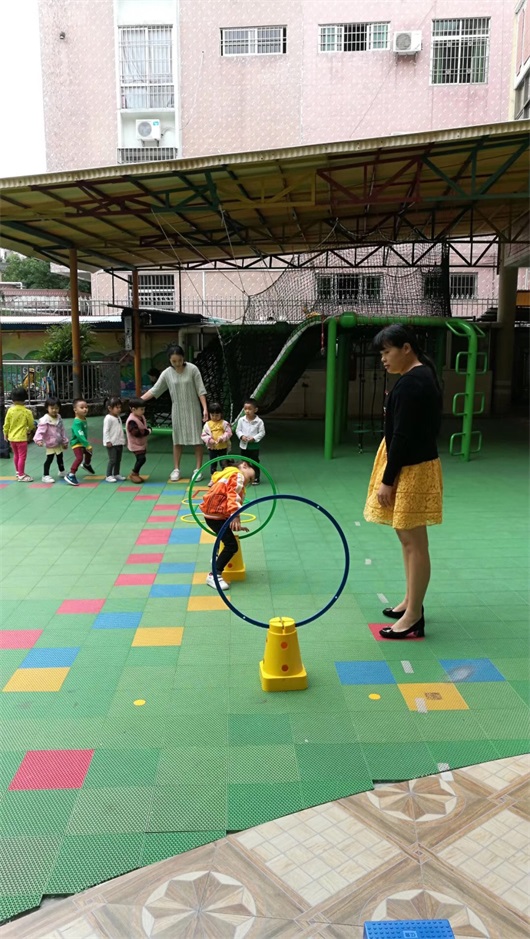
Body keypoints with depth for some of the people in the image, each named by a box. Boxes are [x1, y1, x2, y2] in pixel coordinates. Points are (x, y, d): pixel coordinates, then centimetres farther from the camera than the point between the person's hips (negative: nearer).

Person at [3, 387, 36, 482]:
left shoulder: (10, 410, -6)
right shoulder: (27, 412, -14)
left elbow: (6, 424, 0)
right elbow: (31, 425, -3)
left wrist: (5, 433, 17)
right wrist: (29, 431, 19)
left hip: (11, 437, 5)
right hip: (21, 437, -5)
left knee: (16, 455, 21)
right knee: (22, 456, 3)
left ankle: (18, 472, 34)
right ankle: (21, 476, 7)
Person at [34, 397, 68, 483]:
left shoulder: (59, 418, 2)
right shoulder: (45, 420, -21)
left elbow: (62, 430, 11)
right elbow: (40, 430, -28)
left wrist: (65, 441, 15)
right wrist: (38, 439, -44)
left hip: (58, 443, 7)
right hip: (50, 444, -7)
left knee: (60, 457, 22)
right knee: (49, 459, -5)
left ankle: (62, 471, 43)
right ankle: (45, 476, 4)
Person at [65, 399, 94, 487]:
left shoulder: (84, 419, -1)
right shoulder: (77, 422, -31)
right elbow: (80, 435, -37)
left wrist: (87, 444, 21)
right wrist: (87, 445, -38)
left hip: (83, 442, 10)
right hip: (76, 443, -10)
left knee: (88, 453, 30)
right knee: (79, 457, -24)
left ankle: (87, 465, 61)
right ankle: (71, 475, -19)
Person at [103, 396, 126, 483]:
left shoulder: (118, 417, 14)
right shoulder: (108, 418, -14)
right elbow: (106, 431, -17)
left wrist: (123, 439, 18)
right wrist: (108, 441, -20)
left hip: (119, 443, 9)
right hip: (112, 443, -9)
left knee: (118, 459, 13)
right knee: (112, 460, -8)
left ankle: (116, 474, 24)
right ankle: (108, 476, -1)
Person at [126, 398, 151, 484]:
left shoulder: (141, 417, 6)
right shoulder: (132, 421, -25)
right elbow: (136, 433, -31)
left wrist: (148, 429, 0)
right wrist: (147, 431, -24)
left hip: (142, 443, 9)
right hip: (135, 444, -9)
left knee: (141, 459, 12)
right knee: (141, 458, -15)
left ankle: (136, 474, 25)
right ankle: (133, 474, 0)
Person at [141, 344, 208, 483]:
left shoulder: (192, 369, -11)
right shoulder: (167, 373, -4)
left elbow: (200, 390, -9)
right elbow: (155, 390, 0)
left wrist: (205, 408, -14)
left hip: (193, 409, -2)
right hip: (177, 410, 2)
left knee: (196, 439, 0)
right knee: (177, 440, 8)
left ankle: (198, 469, 8)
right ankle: (176, 469, 16)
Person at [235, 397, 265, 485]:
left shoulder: (259, 421, -11)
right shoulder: (241, 420, -2)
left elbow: (262, 433, -8)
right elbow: (238, 430, 3)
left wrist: (254, 438, -20)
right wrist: (242, 436, -15)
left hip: (254, 446, -3)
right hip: (243, 445, 3)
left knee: (255, 463, 5)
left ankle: (256, 478, 14)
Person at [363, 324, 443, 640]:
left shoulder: (410, 384, -20)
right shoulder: (425, 375, 12)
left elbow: (402, 436, -22)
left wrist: (387, 480, -17)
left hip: (412, 471, -11)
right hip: (415, 464, 11)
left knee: (414, 542, -4)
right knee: (409, 538, 18)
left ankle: (414, 617, 5)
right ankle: (411, 602, 31)